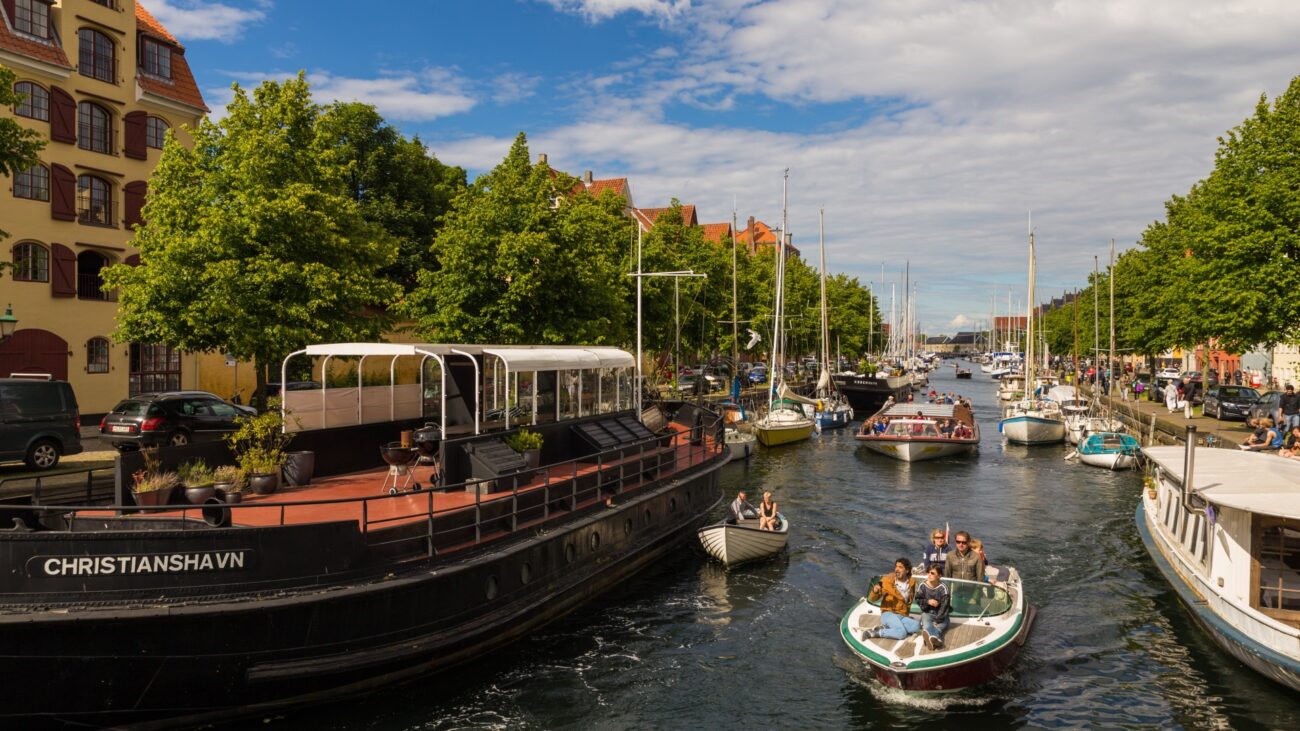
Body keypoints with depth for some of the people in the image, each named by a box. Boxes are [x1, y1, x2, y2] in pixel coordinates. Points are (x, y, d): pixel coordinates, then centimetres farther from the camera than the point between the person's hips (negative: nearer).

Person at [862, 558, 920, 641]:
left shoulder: (912, 582, 5)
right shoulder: (887, 580, -6)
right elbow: (872, 599, -5)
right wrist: (875, 591, -26)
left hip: (903, 616, 5)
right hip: (888, 614, -5)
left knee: (916, 626, -28)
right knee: (902, 633, -33)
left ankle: (886, 628, -18)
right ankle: (874, 633, -18)